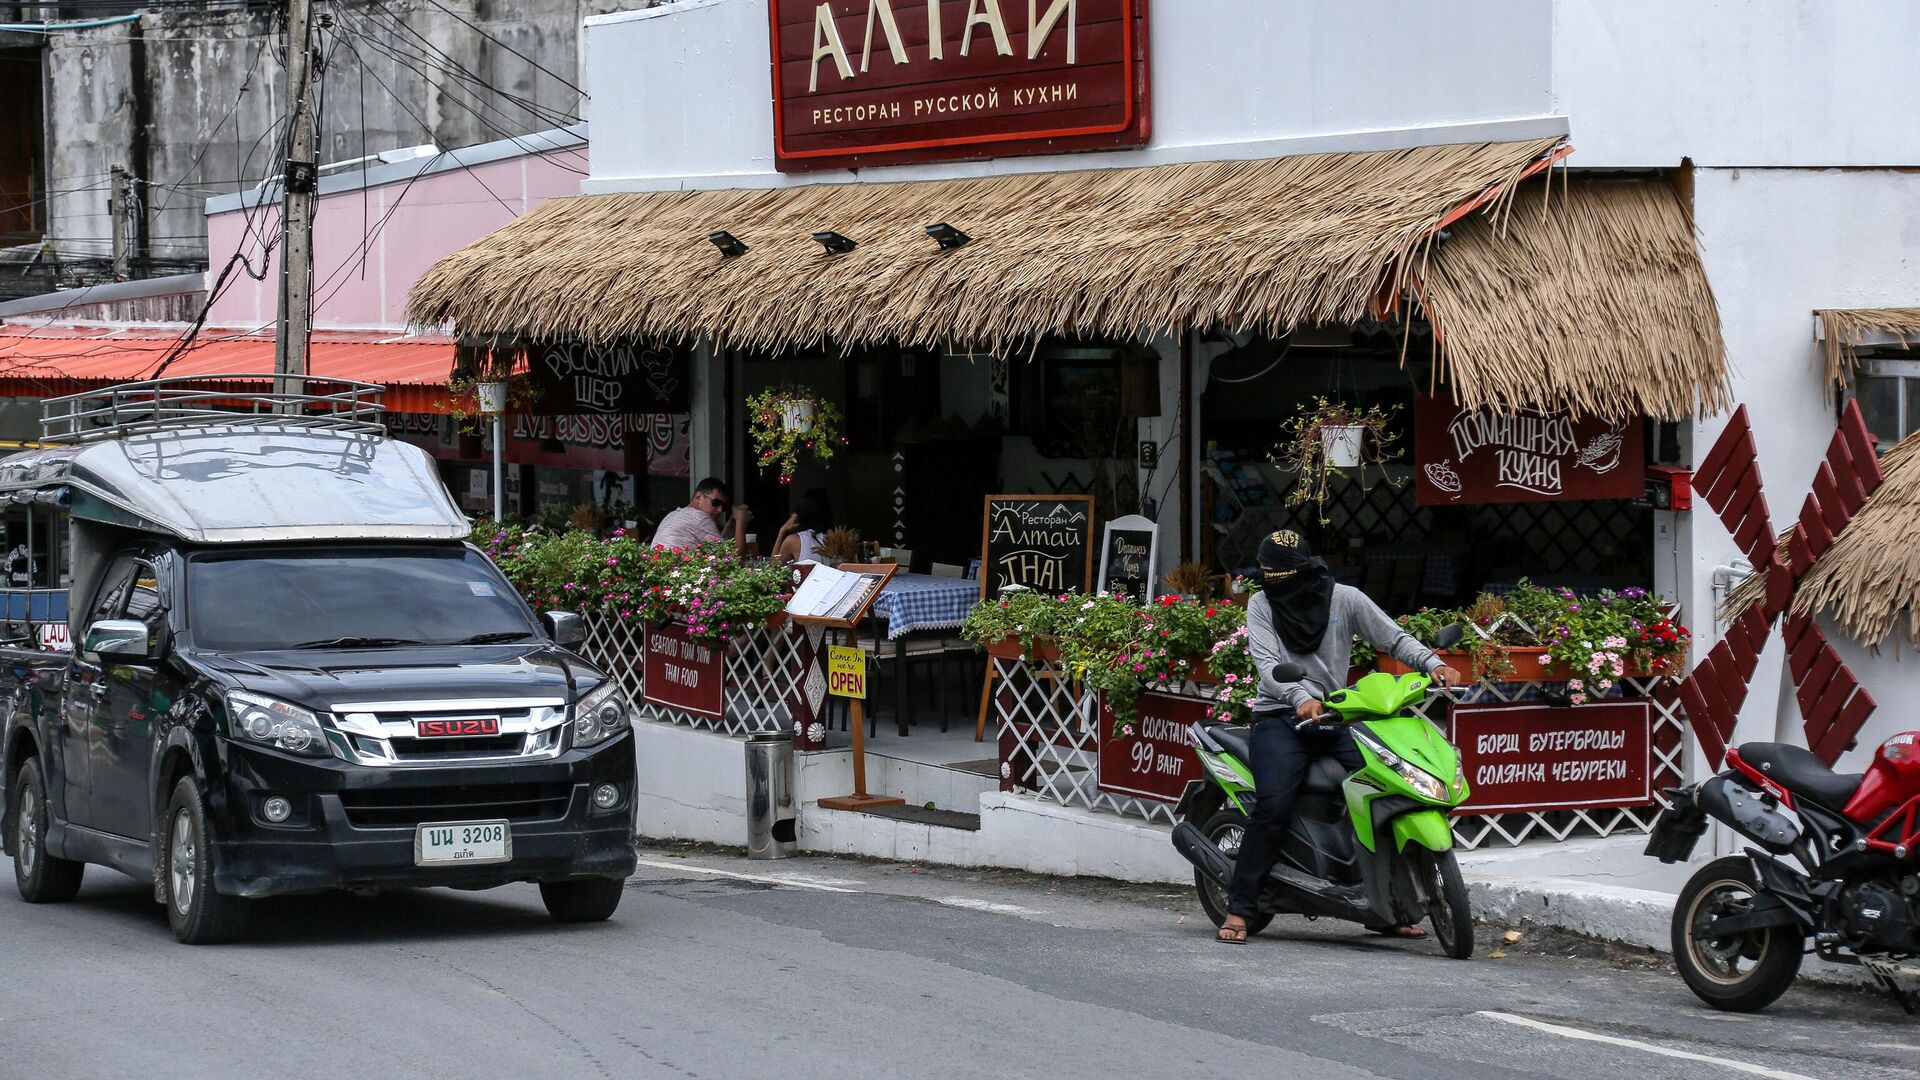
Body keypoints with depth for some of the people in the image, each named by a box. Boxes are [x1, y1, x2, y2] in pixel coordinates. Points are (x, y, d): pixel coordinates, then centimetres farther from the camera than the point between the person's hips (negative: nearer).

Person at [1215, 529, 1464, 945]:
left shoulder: (1344, 599, 5)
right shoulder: (1261, 604, 3)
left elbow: (1393, 637, 4)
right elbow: (1267, 665, -10)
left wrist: (1433, 664, -14)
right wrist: (1301, 698, -29)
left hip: (1334, 717, 2)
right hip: (1279, 718, -2)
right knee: (1273, 805, -25)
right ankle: (1238, 909, -18)